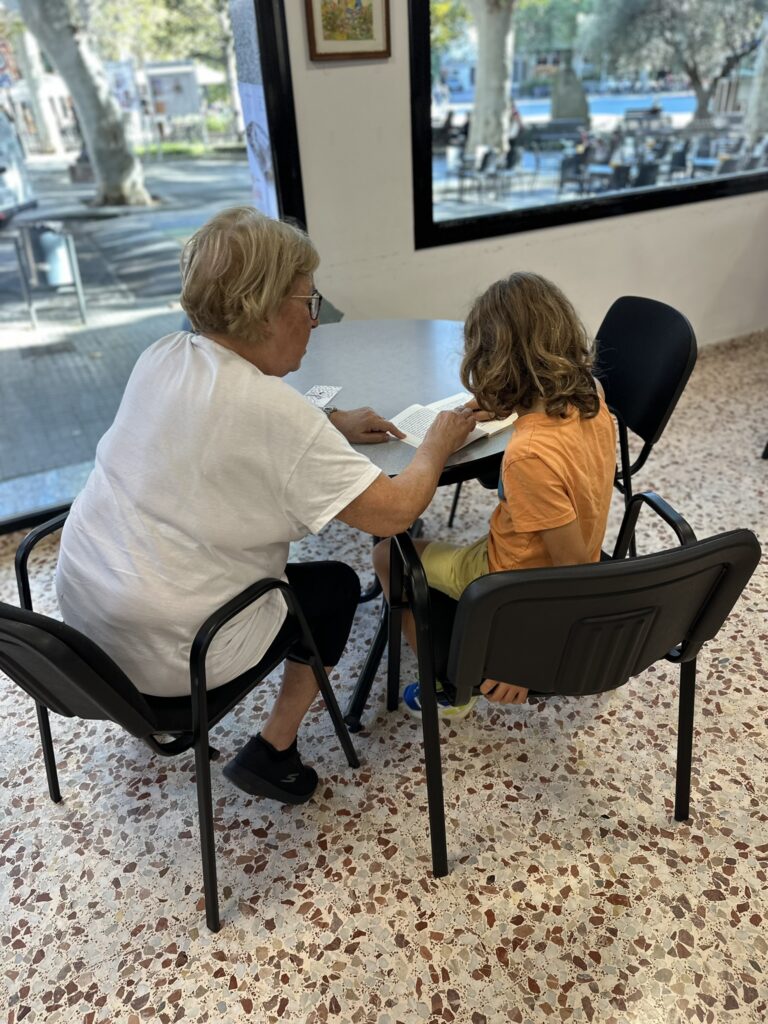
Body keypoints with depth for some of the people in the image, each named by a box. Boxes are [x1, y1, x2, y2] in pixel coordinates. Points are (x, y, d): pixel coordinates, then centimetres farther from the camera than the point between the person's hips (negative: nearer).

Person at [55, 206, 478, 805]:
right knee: (338, 584, 13)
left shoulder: (162, 358, -1)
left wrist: (330, 427, 9)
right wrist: (438, 445, -3)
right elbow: (394, 512, -22)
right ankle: (271, 753, 16)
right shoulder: (273, 409, -25)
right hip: (161, 654, -7)